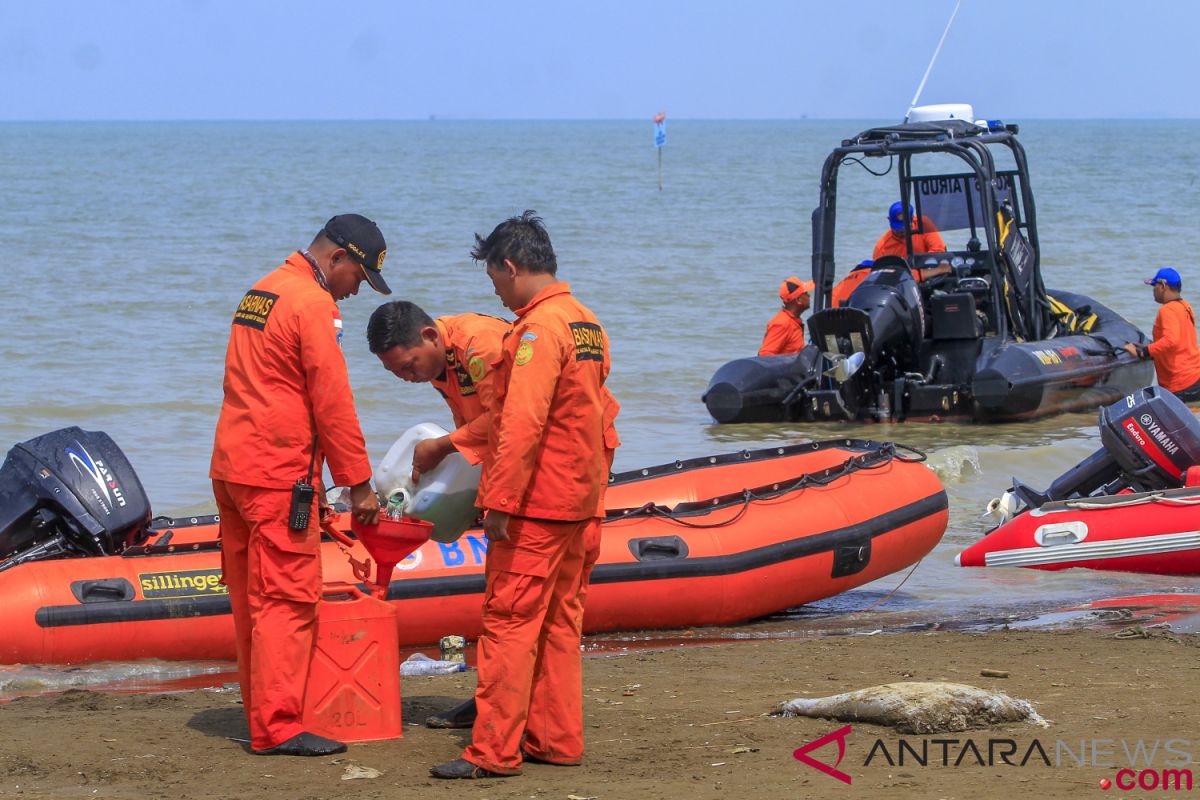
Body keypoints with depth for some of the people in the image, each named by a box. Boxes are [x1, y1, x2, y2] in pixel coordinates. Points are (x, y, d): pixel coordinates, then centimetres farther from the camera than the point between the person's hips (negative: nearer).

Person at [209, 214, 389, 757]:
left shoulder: (261, 292, 17)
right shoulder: (312, 304, -12)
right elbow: (333, 403, -13)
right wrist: (359, 484, -7)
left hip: (231, 467, 9)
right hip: (277, 473, -9)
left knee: (252, 599, 12)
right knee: (287, 599, -8)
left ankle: (262, 713, 18)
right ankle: (277, 727, -9)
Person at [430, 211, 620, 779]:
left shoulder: (539, 328, -17)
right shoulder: (586, 323, 13)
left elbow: (522, 423, -23)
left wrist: (499, 500, -22)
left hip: (535, 506, -9)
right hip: (579, 503, 9)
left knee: (509, 621, -6)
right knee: (559, 622, 13)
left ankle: (494, 750, -6)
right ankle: (558, 740, 17)